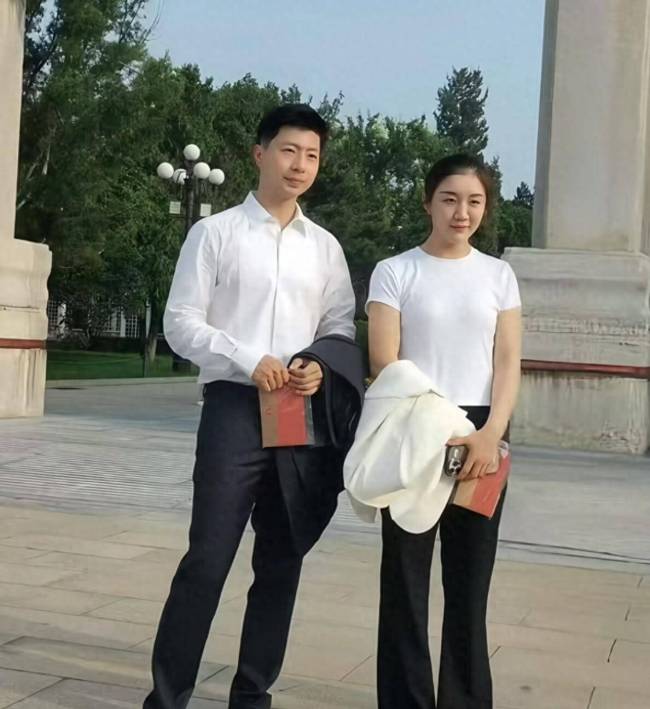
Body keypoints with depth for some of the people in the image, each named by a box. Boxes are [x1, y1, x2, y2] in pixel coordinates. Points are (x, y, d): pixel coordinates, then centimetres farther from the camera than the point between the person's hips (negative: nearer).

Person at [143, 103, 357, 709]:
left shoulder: (324, 246, 13)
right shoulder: (215, 232, 1)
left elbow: (342, 327, 13)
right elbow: (181, 323, -4)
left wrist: (321, 367, -9)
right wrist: (249, 361, -16)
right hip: (234, 407, -4)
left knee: (281, 561, 9)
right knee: (208, 558, -6)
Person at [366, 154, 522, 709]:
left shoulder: (499, 275, 11)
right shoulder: (395, 272, 2)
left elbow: (508, 363, 4)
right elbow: (384, 364, -5)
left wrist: (490, 434, -12)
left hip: (480, 436, 2)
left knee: (470, 580, 6)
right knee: (406, 579, 1)